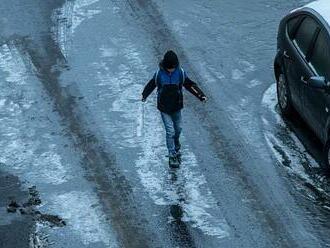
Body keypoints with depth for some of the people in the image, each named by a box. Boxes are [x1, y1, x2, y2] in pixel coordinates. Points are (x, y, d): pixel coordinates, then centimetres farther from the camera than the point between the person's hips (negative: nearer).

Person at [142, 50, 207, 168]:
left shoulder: (181, 73, -10)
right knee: (170, 131, -6)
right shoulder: (159, 73, -14)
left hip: (176, 107, 2)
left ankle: (176, 147, 46)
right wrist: (144, 95, 18)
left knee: (178, 128, 18)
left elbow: (190, 85, 1)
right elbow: (151, 84, 4)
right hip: (164, 108, -2)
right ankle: (172, 156, 4)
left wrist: (201, 95, -6)